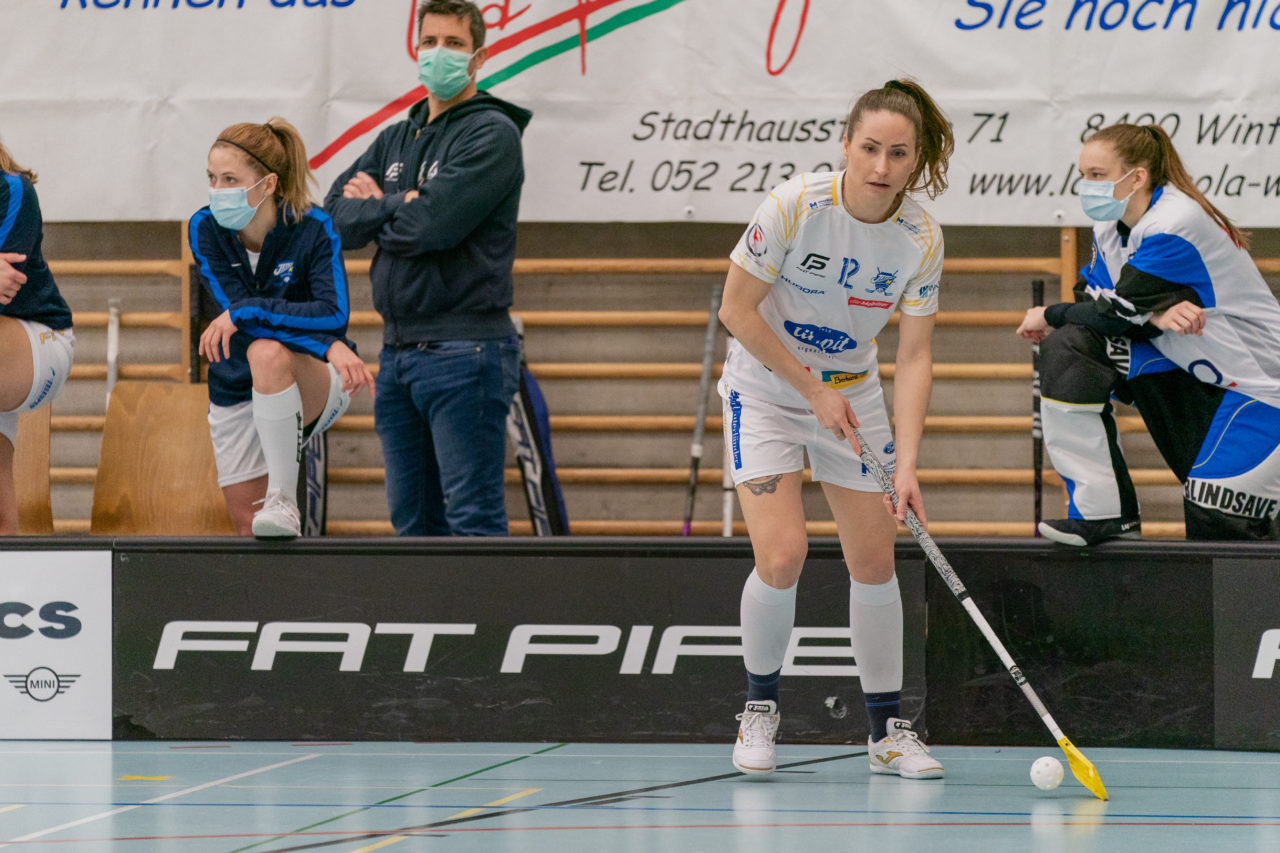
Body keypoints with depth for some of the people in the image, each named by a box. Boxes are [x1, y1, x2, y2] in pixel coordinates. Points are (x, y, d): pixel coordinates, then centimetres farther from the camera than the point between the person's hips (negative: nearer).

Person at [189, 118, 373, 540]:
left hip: (318, 385, -4)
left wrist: (243, 313, -37)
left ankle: (283, 501, -33)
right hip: (236, 391, 4)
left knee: (267, 352, -38)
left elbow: (334, 315, -29)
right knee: (247, 525, 2)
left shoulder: (314, 229, -18)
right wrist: (329, 346, -34)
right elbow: (235, 307, -22)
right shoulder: (205, 230, -12)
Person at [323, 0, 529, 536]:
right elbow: (336, 218, 8)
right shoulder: (397, 139, 18)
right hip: (398, 350, 8)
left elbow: (433, 225, -18)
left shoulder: (492, 134, -6)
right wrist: (398, 207, -9)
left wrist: (373, 205, 0)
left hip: (464, 353, -8)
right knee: (413, 518, 10)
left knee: (474, 518, -10)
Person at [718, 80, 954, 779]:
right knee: (782, 556, -17)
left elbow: (914, 357, -13)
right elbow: (737, 310, -16)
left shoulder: (921, 238, -15)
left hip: (853, 394, 3)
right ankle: (759, 708, 6)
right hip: (765, 387, -3)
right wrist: (814, 391, -16)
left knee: (874, 562, -1)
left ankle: (887, 728, 14)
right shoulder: (795, 206, -25)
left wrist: (906, 463, -23)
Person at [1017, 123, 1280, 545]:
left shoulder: (1174, 227, -26)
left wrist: (1050, 316, -6)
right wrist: (1154, 313, -23)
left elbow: (1116, 312, -23)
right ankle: (1103, 512, -14)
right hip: (1181, 364, 8)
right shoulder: (1110, 226, 1)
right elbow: (1094, 297, -3)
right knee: (1066, 346, -15)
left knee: (1214, 523, -15)